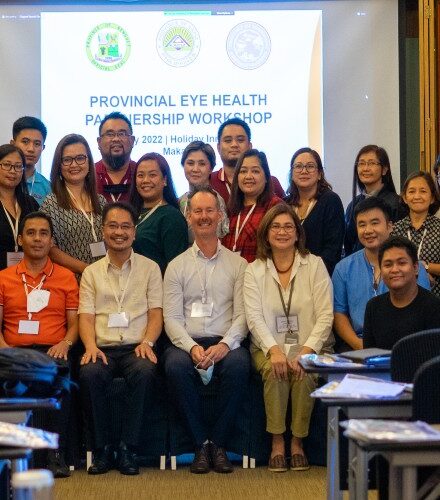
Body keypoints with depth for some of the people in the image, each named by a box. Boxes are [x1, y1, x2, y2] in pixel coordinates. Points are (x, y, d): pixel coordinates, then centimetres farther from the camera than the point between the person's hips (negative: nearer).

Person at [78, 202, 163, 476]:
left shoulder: (150, 268, 15)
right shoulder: (91, 272, 18)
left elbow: (156, 312, 8)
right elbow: (86, 316, 8)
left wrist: (147, 342, -12)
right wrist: (91, 346, -12)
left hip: (137, 348, -1)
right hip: (103, 349, 1)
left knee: (145, 371, -36)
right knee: (90, 373, -34)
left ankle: (129, 448, -24)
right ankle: (102, 448, -19)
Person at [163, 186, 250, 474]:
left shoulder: (238, 264, 13)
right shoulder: (177, 266, 14)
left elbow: (242, 314, 4)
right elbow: (172, 317, 4)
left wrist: (225, 344, -16)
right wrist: (192, 347, -16)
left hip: (226, 343, 0)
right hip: (187, 342, 0)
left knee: (239, 363, -35)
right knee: (175, 364, -34)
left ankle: (218, 442, -22)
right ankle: (201, 443, -21)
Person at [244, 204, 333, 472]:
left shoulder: (315, 265, 4)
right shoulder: (255, 270, 8)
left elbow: (325, 315, -3)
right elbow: (254, 317, -3)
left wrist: (306, 350, -18)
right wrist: (274, 350, -21)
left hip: (311, 346, -1)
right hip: (269, 346, 1)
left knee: (304, 372, -31)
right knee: (274, 370, -31)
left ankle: (298, 443, -15)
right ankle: (277, 443, -21)